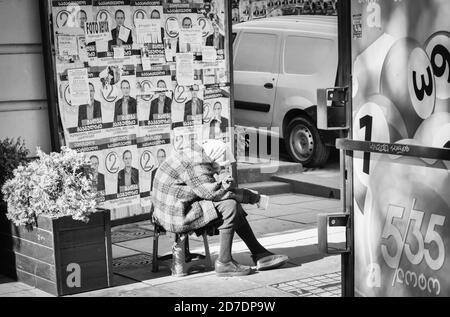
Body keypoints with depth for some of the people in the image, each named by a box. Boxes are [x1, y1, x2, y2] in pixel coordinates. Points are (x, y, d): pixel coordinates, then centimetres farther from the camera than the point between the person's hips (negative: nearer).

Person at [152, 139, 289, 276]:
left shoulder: (194, 156, 13)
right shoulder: (196, 165, -21)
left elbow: (208, 190, 17)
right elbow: (214, 193, -25)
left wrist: (222, 182, -6)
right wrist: (251, 197, -15)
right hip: (177, 215, -11)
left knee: (234, 205, 9)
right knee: (229, 206, -20)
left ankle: (260, 254, 10)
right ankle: (224, 263, -14)